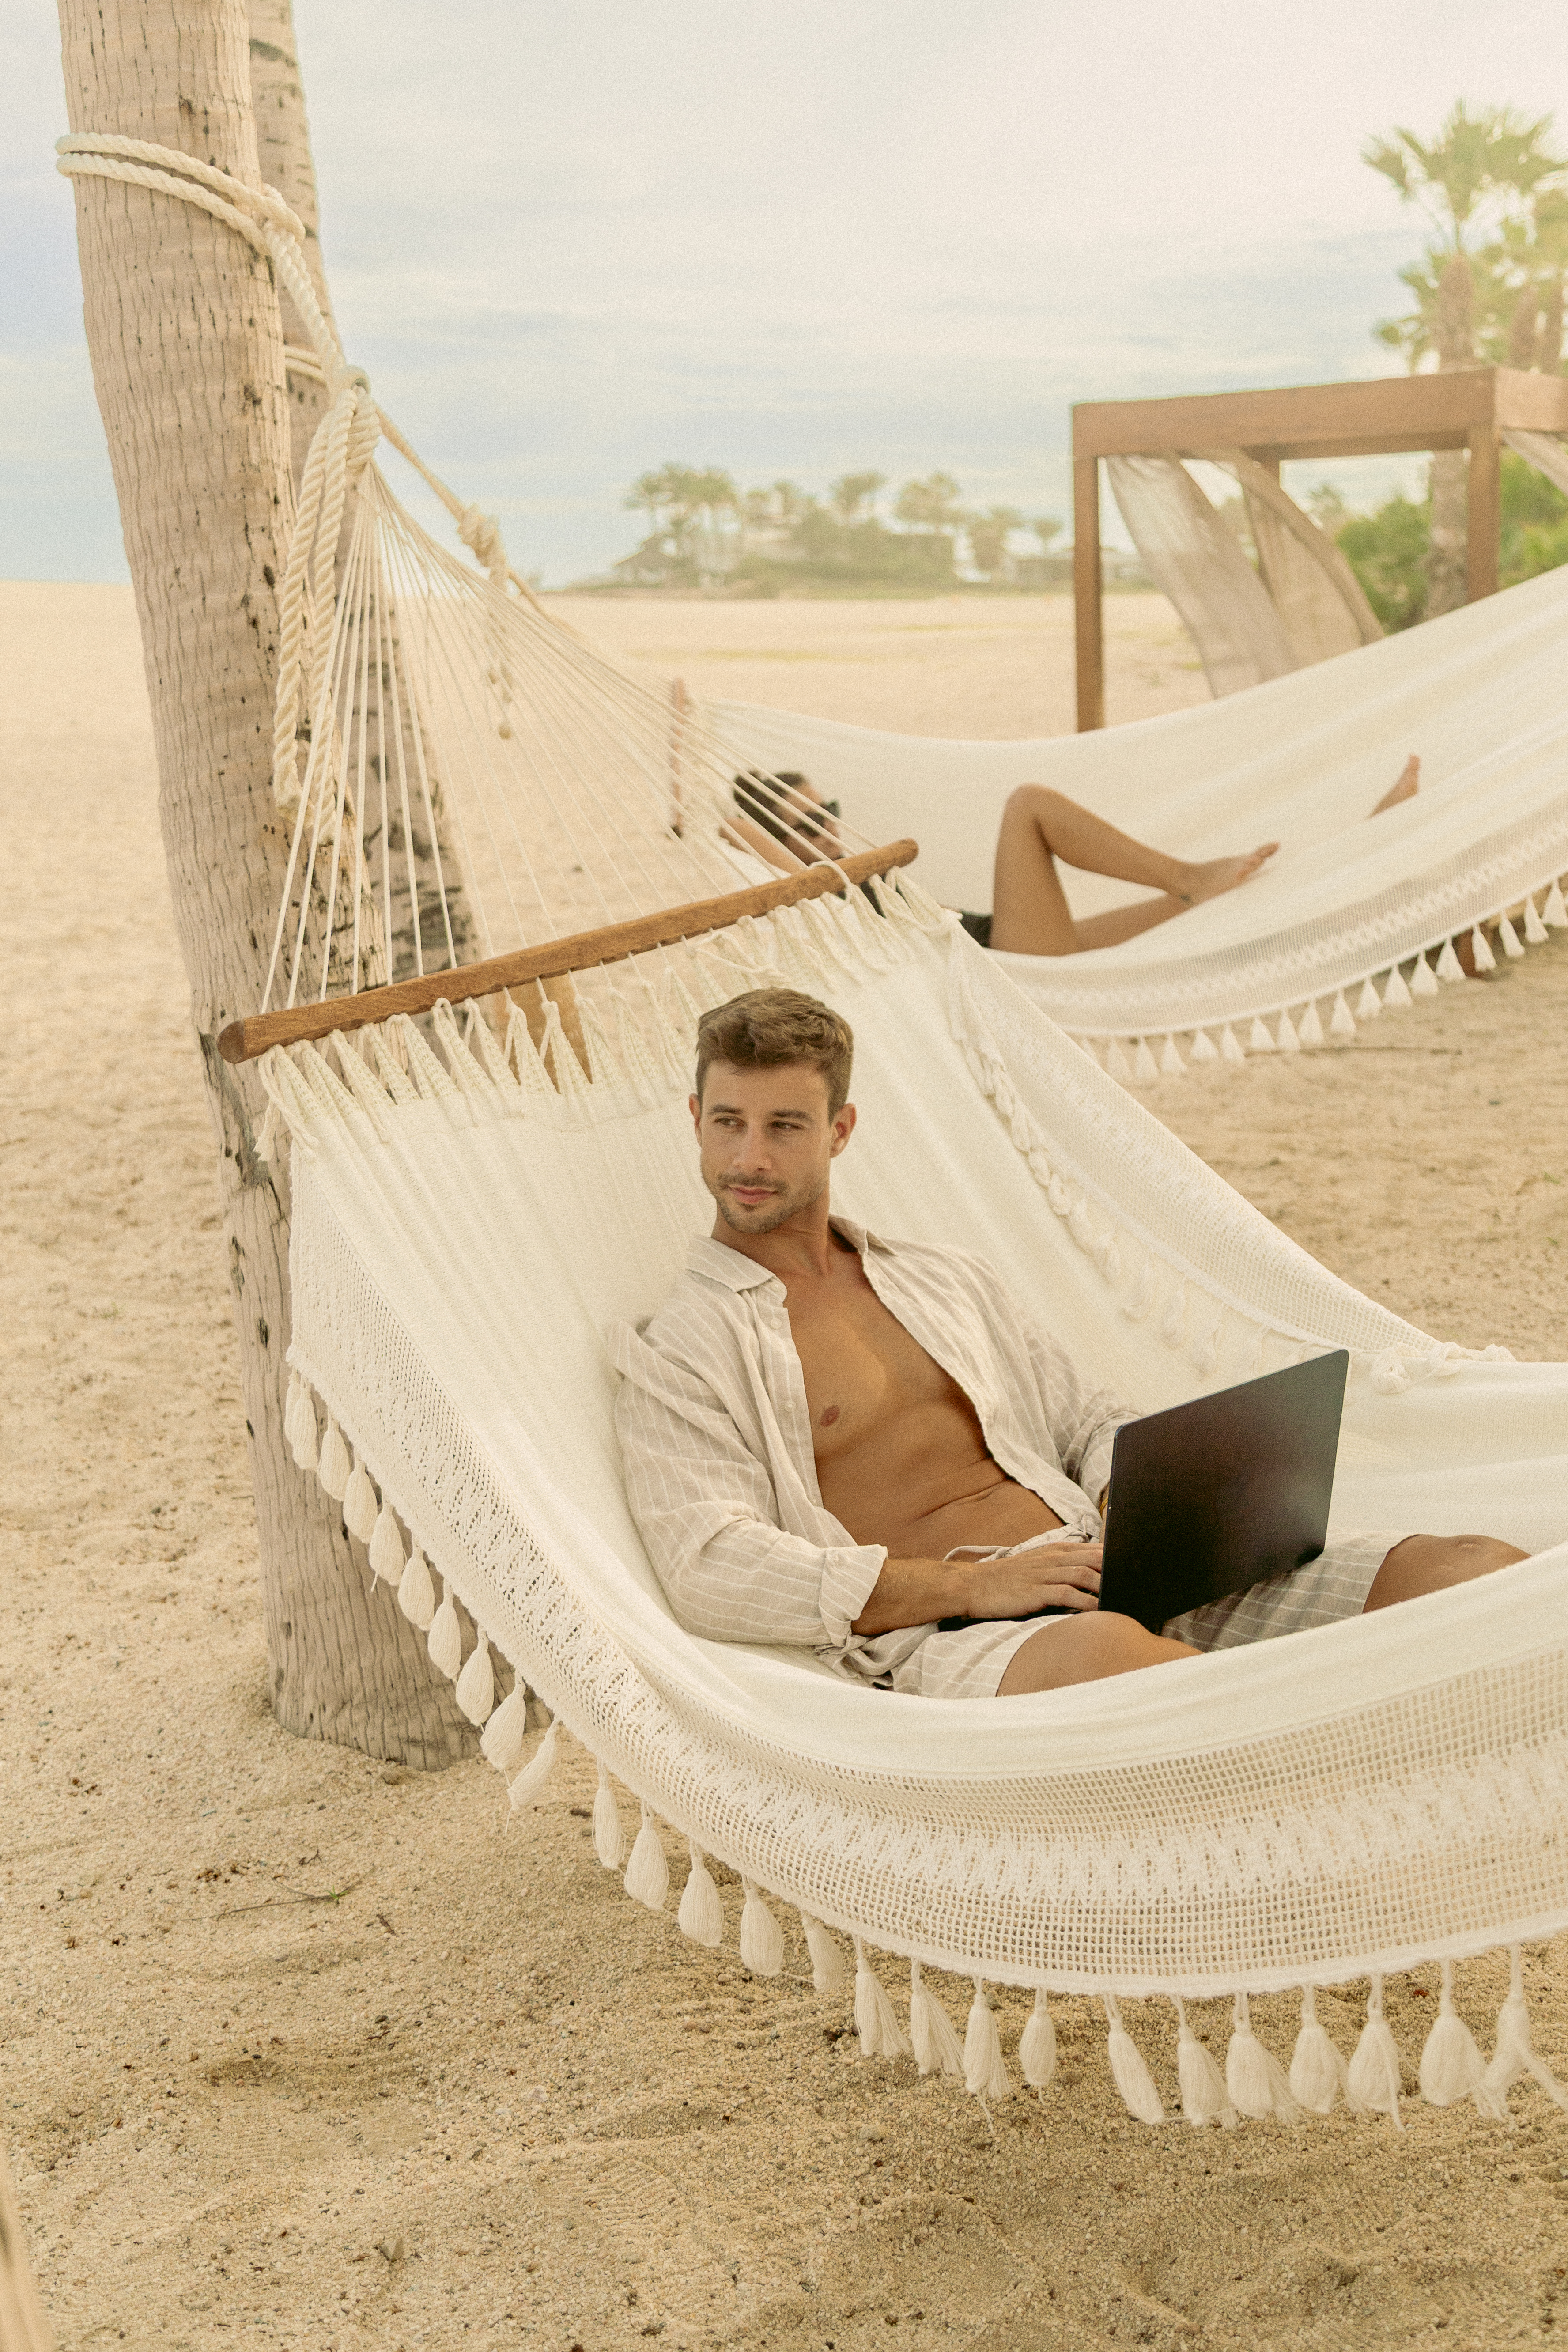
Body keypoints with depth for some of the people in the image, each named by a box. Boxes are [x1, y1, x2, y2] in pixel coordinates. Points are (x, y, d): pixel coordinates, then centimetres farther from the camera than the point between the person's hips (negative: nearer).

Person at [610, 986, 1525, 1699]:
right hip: (947, 1646, -6)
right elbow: (712, 1570, -8)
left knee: (1482, 1571, -14)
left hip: (1121, 1588, 6)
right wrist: (970, 1587, -15)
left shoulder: (949, 1280, 25)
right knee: (1103, 1651, -43)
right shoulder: (678, 1358, 6)